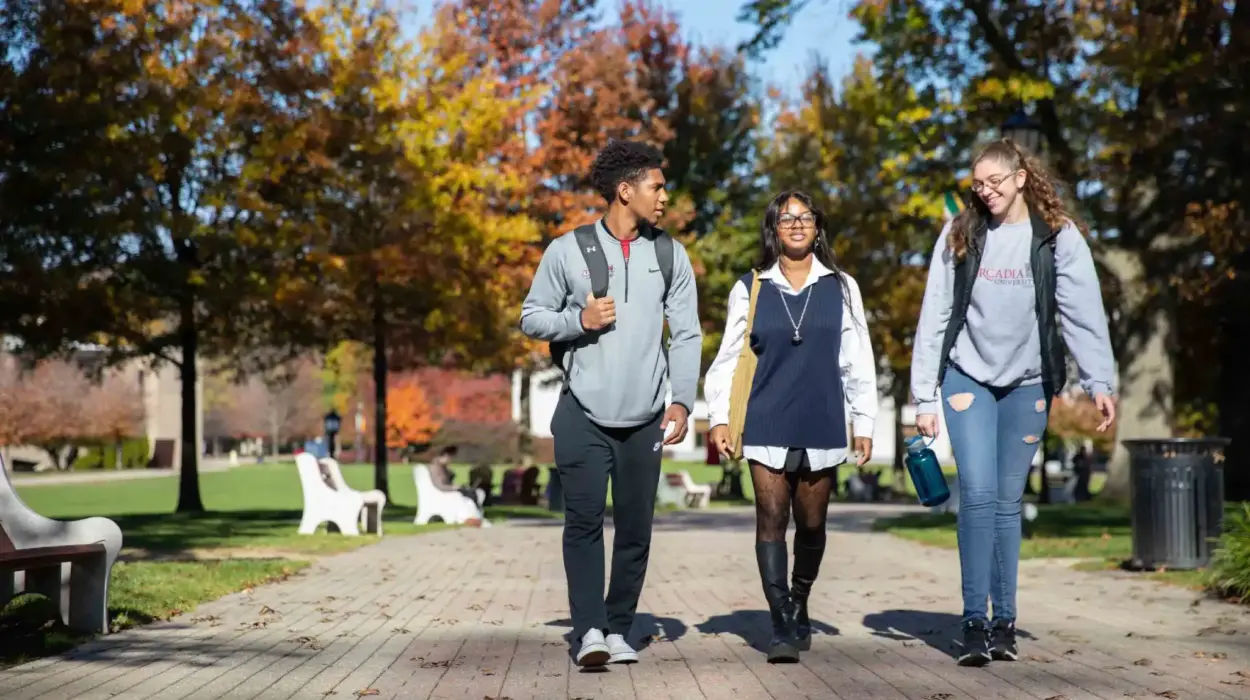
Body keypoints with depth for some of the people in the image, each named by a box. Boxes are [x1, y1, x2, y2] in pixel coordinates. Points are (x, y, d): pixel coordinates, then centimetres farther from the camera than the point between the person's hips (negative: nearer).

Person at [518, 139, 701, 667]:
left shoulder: (670, 256, 6)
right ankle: (589, 630, -6)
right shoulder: (567, 250, 0)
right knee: (584, 520, -8)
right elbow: (531, 318, 5)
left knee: (635, 528, 5)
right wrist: (579, 320, -12)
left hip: (644, 420, 3)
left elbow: (687, 335, 5)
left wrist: (681, 401, -4)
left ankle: (618, 629, 16)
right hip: (583, 414, -2)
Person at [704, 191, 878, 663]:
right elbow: (728, 358, 6)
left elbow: (857, 361, 7)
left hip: (822, 427, 1)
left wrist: (863, 422, 4)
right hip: (768, 427, -1)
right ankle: (781, 627, -3)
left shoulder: (841, 287, 6)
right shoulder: (750, 288, 5)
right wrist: (718, 416, -2)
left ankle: (799, 606, 30)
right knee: (771, 521, -6)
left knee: (811, 525, 8)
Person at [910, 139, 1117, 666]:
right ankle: (975, 622, -6)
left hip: (1027, 384, 0)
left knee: (1008, 501, 6)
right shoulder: (959, 235, -1)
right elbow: (934, 317, -2)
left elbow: (1083, 310, -9)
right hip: (968, 379, 0)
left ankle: (1004, 623, 14)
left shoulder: (1058, 236, -4)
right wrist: (924, 398, -5)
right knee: (978, 495, -11)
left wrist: (1099, 380, -20)